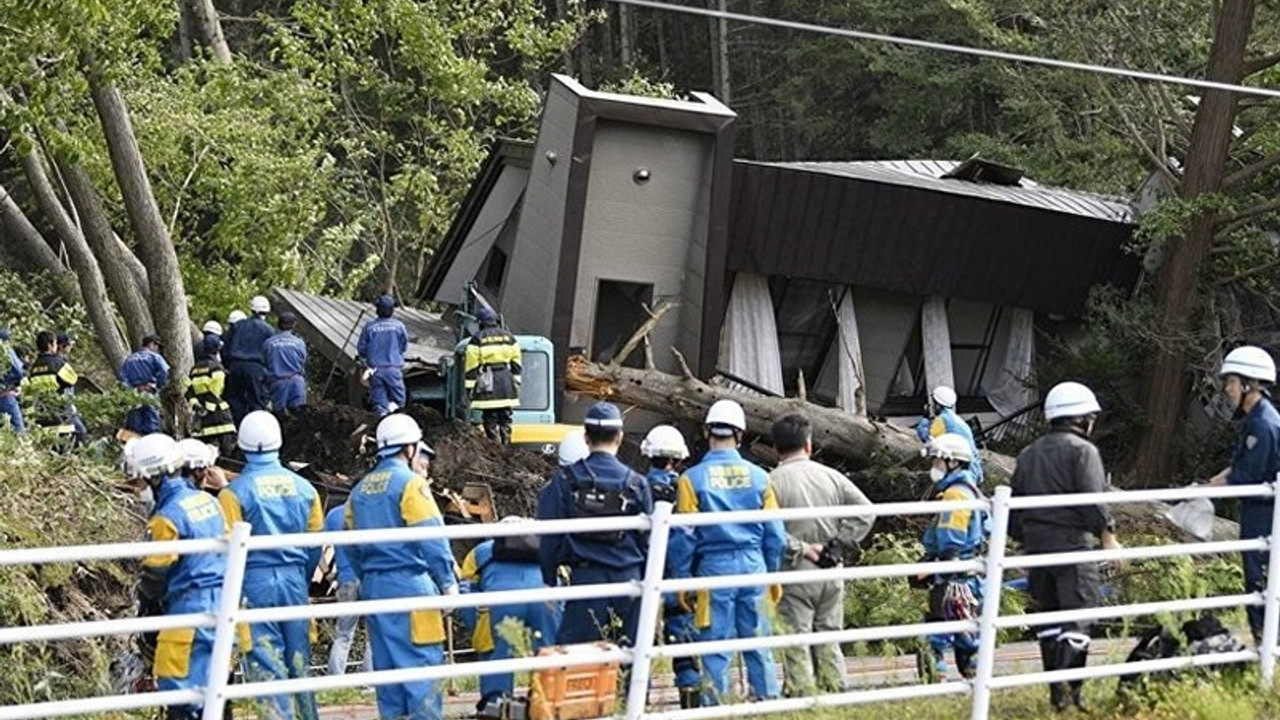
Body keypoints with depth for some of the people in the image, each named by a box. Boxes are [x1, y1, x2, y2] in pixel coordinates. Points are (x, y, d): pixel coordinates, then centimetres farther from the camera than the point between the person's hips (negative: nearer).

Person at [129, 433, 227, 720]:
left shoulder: (166, 518, -16)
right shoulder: (208, 501, 9)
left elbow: (155, 575, -10)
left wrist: (146, 603, 10)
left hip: (190, 609, -9)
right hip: (223, 603, 9)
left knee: (180, 689, -6)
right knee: (213, 682, 17)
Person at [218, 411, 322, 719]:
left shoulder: (235, 492, -9)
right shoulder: (304, 488, 5)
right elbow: (315, 544, 11)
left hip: (254, 582, -4)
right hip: (294, 581, 4)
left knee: (266, 665, -3)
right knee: (300, 662, 12)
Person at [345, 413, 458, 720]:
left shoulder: (360, 490, 14)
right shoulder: (410, 483, -8)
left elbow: (352, 545, 16)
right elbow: (431, 538, -14)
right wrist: (449, 583, -11)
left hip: (373, 587, 7)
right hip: (409, 583, -7)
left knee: (386, 664, 11)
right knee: (421, 663, -7)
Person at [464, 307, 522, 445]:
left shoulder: (477, 339, -3)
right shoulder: (508, 336, 11)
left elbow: (472, 366, -5)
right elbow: (516, 364, 13)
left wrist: (469, 387, -1)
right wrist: (516, 382, 19)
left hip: (487, 383, -4)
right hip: (506, 380, 4)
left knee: (491, 418, -2)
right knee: (505, 418, 10)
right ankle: (506, 445, 10)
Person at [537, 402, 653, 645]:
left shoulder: (566, 480, -1)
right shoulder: (636, 483, 4)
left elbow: (550, 536, 0)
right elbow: (647, 541, 10)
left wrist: (549, 580, 10)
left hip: (585, 578, -2)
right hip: (628, 579, 2)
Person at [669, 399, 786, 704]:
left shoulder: (692, 479, -5)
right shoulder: (758, 477, 2)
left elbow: (683, 537, -4)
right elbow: (775, 533, 6)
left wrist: (683, 578, 5)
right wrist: (773, 573, 18)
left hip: (714, 567, -2)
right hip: (753, 565, 2)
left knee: (715, 646, 2)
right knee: (758, 643, 9)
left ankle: (715, 706, 3)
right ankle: (768, 699, 11)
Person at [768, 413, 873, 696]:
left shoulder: (773, 481, -8)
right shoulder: (830, 476, 5)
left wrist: (800, 549, -7)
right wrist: (840, 544, 2)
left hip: (795, 575, -4)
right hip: (832, 574, 4)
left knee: (796, 644, -2)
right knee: (829, 640, 13)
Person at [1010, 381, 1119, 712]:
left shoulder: (1028, 455, 17)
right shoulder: (1082, 450, -5)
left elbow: (1014, 505, 18)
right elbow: (1093, 501, -14)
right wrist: (1107, 535, -6)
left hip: (1036, 545, 6)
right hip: (1073, 543, -6)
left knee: (1050, 617, 11)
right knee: (1078, 616, -7)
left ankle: (1057, 691, 12)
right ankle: (1066, 687, -20)